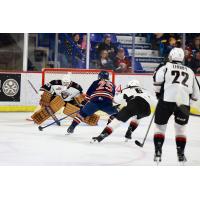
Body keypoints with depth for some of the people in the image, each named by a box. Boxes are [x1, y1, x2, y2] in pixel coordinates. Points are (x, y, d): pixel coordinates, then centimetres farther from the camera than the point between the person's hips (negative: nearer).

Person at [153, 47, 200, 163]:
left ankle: (158, 153, 4)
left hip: (167, 100, -2)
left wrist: (158, 92, 6)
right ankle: (181, 154, 16)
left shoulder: (166, 67, 12)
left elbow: (157, 77, -9)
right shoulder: (190, 71, 22)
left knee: (160, 126, 12)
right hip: (184, 103, 2)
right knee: (181, 128, 20)